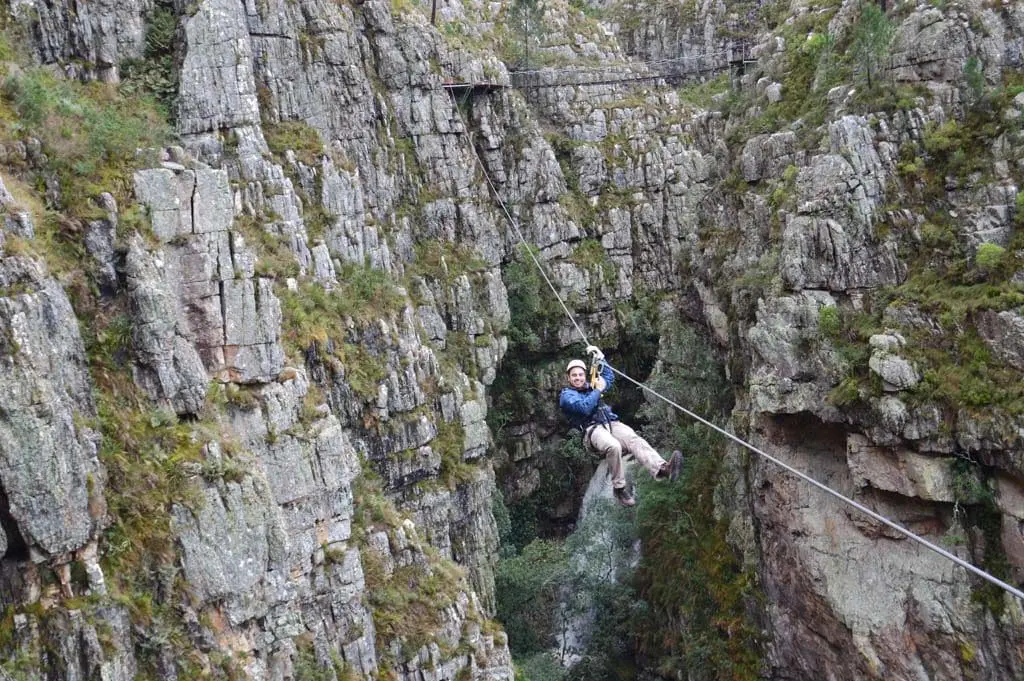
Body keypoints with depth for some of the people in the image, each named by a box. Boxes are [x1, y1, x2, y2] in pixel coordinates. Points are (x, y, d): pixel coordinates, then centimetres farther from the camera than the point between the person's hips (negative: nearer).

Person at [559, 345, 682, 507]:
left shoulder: (589, 387, 29)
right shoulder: (566, 395, 8)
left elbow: (610, 377, 38)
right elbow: (585, 408, -10)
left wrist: (600, 358, 30)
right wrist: (598, 390, 1)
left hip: (612, 424, 6)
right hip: (592, 429, -5)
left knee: (635, 440, -28)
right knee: (613, 447, -40)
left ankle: (661, 469, -52)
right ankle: (618, 488, -26)